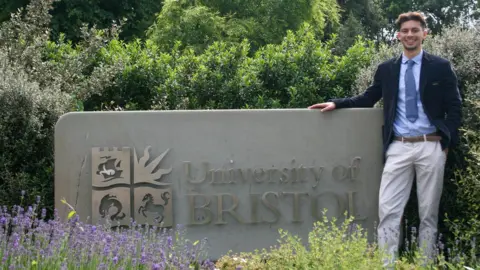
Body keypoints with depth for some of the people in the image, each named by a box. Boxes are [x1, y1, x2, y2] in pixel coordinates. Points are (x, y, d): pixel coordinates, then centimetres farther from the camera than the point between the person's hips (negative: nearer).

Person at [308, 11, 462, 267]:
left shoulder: (441, 67, 4)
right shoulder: (386, 69, 11)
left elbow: (454, 109, 4)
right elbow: (367, 99, 15)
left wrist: (446, 143, -4)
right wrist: (336, 103, 2)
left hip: (431, 147, -1)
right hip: (399, 148, 2)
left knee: (428, 212, 5)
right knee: (387, 209, -7)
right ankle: (386, 264, -6)